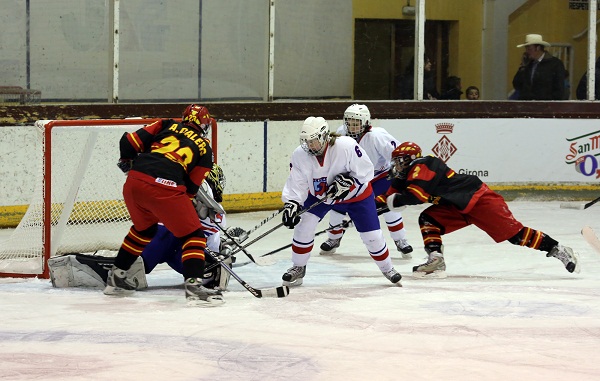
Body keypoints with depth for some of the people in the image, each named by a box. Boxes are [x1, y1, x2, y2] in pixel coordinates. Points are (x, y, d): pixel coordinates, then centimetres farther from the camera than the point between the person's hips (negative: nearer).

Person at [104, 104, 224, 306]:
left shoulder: (166, 125, 23)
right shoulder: (204, 148, 18)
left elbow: (130, 142, 14)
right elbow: (190, 189, 16)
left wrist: (127, 161, 33)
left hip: (133, 183, 5)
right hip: (165, 188, -5)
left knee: (144, 228, 31)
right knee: (193, 234, 7)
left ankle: (116, 277, 38)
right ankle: (193, 285, -12)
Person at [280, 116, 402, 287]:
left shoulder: (347, 146, -35)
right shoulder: (300, 155, -23)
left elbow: (365, 170, -25)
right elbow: (296, 183, -19)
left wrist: (346, 181, -36)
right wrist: (291, 204, -34)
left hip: (356, 194, -3)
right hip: (318, 194, 3)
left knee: (372, 235, 0)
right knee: (303, 226, -13)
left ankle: (387, 268, 24)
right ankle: (298, 268, 7)